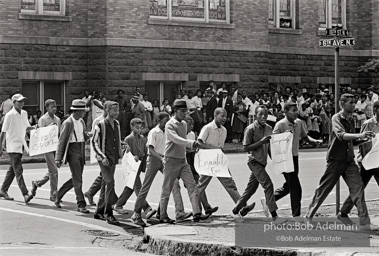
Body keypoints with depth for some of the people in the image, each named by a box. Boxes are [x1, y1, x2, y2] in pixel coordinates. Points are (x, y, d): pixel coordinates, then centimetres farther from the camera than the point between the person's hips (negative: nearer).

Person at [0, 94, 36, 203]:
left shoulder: (24, 113, 9)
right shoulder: (9, 115, -11)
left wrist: (35, 127, 0)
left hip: (21, 145, 7)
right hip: (12, 146, -7)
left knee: (12, 169, 14)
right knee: (18, 170, -13)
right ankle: (25, 194, -20)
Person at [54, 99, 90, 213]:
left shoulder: (81, 122, 13)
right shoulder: (68, 123, -10)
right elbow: (62, 141, -10)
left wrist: (89, 135, -4)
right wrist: (58, 158, -13)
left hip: (81, 152, 8)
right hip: (72, 151, -8)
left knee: (75, 179, 13)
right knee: (78, 180, -8)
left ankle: (58, 196, 29)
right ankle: (81, 205, -5)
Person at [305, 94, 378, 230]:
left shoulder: (351, 120, 11)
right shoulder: (336, 118, -11)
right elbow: (341, 135, -30)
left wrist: (365, 139, 2)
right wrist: (359, 135, -44)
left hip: (349, 160, 6)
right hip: (336, 159, -6)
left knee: (358, 187, -6)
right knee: (324, 188, 3)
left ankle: (364, 222, -8)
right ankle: (309, 216, 20)